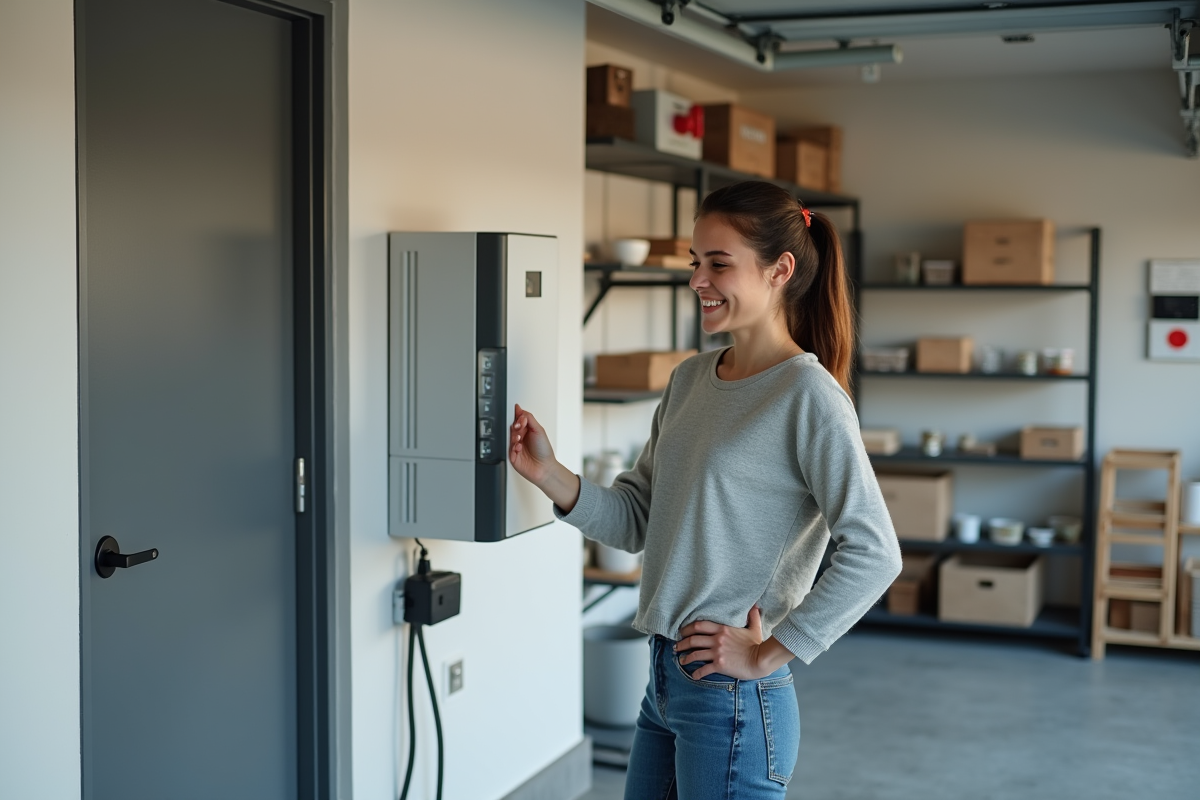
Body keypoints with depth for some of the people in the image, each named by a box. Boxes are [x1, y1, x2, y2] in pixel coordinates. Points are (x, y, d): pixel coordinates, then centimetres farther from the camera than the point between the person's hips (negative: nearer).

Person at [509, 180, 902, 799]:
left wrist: (768, 654, -16)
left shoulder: (808, 394, -14)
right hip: (664, 680, 7)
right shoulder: (690, 380, 9)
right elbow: (636, 521, 10)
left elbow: (873, 555, -20)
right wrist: (549, 475, -5)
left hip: (733, 701, -7)